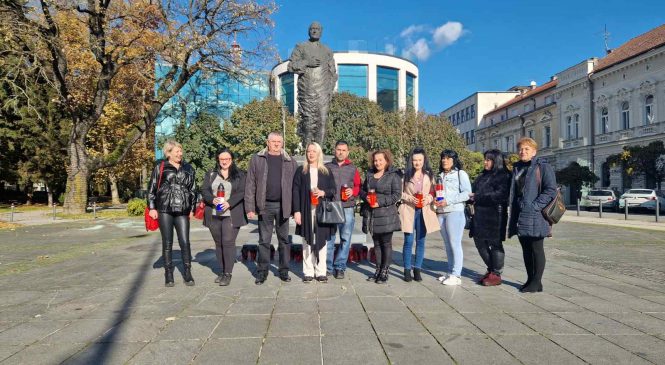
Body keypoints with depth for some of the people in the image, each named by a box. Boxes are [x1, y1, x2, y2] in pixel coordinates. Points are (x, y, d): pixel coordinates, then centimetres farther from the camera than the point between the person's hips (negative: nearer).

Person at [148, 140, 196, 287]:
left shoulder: (188, 168, 12)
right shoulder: (160, 167, 3)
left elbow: (192, 190, 17)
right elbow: (152, 189, 4)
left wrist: (192, 208, 12)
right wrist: (152, 207, -3)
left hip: (182, 211, 2)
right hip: (165, 210, -2)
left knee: (185, 242, -1)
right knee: (167, 243, 4)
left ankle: (187, 273, 8)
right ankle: (168, 274, 14)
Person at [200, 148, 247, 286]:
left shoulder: (239, 174, 5)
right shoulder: (211, 174, 13)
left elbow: (242, 192, -4)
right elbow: (204, 190, 6)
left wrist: (229, 203, -17)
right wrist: (213, 200, -14)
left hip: (231, 214, -3)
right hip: (214, 215, 4)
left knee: (228, 242, -10)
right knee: (218, 243, 10)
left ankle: (228, 273, -4)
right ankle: (222, 271, 21)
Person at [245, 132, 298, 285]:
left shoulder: (290, 162, 6)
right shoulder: (257, 160, 3)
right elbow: (250, 185, 1)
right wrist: (250, 208, -5)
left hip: (283, 206, 1)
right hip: (265, 206, -1)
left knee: (284, 239, 9)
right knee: (264, 240, 6)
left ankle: (284, 270, 20)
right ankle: (262, 272, 17)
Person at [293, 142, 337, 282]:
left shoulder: (326, 171, 10)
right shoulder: (301, 171, 7)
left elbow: (333, 190, 10)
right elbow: (296, 191, 2)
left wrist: (323, 192, -12)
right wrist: (296, 211, -6)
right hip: (306, 211, -1)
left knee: (321, 240, 2)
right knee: (307, 241, 1)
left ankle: (321, 272, 10)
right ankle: (308, 272, 8)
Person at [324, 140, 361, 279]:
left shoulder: (353, 168, 12)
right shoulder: (327, 167, 10)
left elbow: (358, 186, 12)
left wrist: (353, 191, -7)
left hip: (347, 208, 1)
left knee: (345, 239, 2)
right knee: (328, 239, 1)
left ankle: (340, 267, 12)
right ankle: (328, 267, 11)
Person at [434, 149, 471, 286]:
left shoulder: (461, 174, 2)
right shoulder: (440, 176, 19)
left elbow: (467, 193, -8)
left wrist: (448, 201, -15)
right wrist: (436, 200, 1)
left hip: (455, 212, -6)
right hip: (441, 213, 6)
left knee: (455, 243, -6)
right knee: (447, 244, 9)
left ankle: (456, 275, -3)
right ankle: (450, 272, 15)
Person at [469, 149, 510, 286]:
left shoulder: (503, 176, -6)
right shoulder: (483, 176, 19)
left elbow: (500, 195, -18)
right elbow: (475, 191, 20)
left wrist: (477, 197, -17)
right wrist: (472, 199, -3)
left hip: (495, 215, -8)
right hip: (480, 215, 8)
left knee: (495, 244, 0)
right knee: (480, 241, 11)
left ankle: (496, 275, 12)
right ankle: (491, 270, 27)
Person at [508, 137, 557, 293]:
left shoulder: (543, 167, -5)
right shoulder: (517, 168, 16)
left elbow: (551, 190, -14)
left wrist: (534, 206, -20)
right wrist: (513, 207, 12)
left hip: (535, 216, -7)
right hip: (520, 215, 7)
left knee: (536, 248, -1)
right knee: (526, 249, 12)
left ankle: (537, 282, 7)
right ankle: (530, 279, 22)